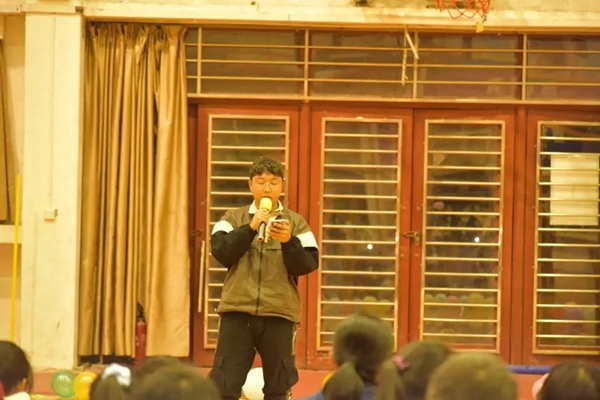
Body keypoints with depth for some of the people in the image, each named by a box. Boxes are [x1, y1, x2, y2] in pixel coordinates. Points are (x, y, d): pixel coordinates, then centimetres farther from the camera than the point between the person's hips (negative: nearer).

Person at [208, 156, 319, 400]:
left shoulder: (295, 223, 7)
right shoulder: (233, 219, 7)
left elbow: (308, 264, -2)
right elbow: (220, 253, -7)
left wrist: (288, 241, -18)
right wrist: (250, 228, -15)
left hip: (279, 313, 1)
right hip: (237, 310, 0)